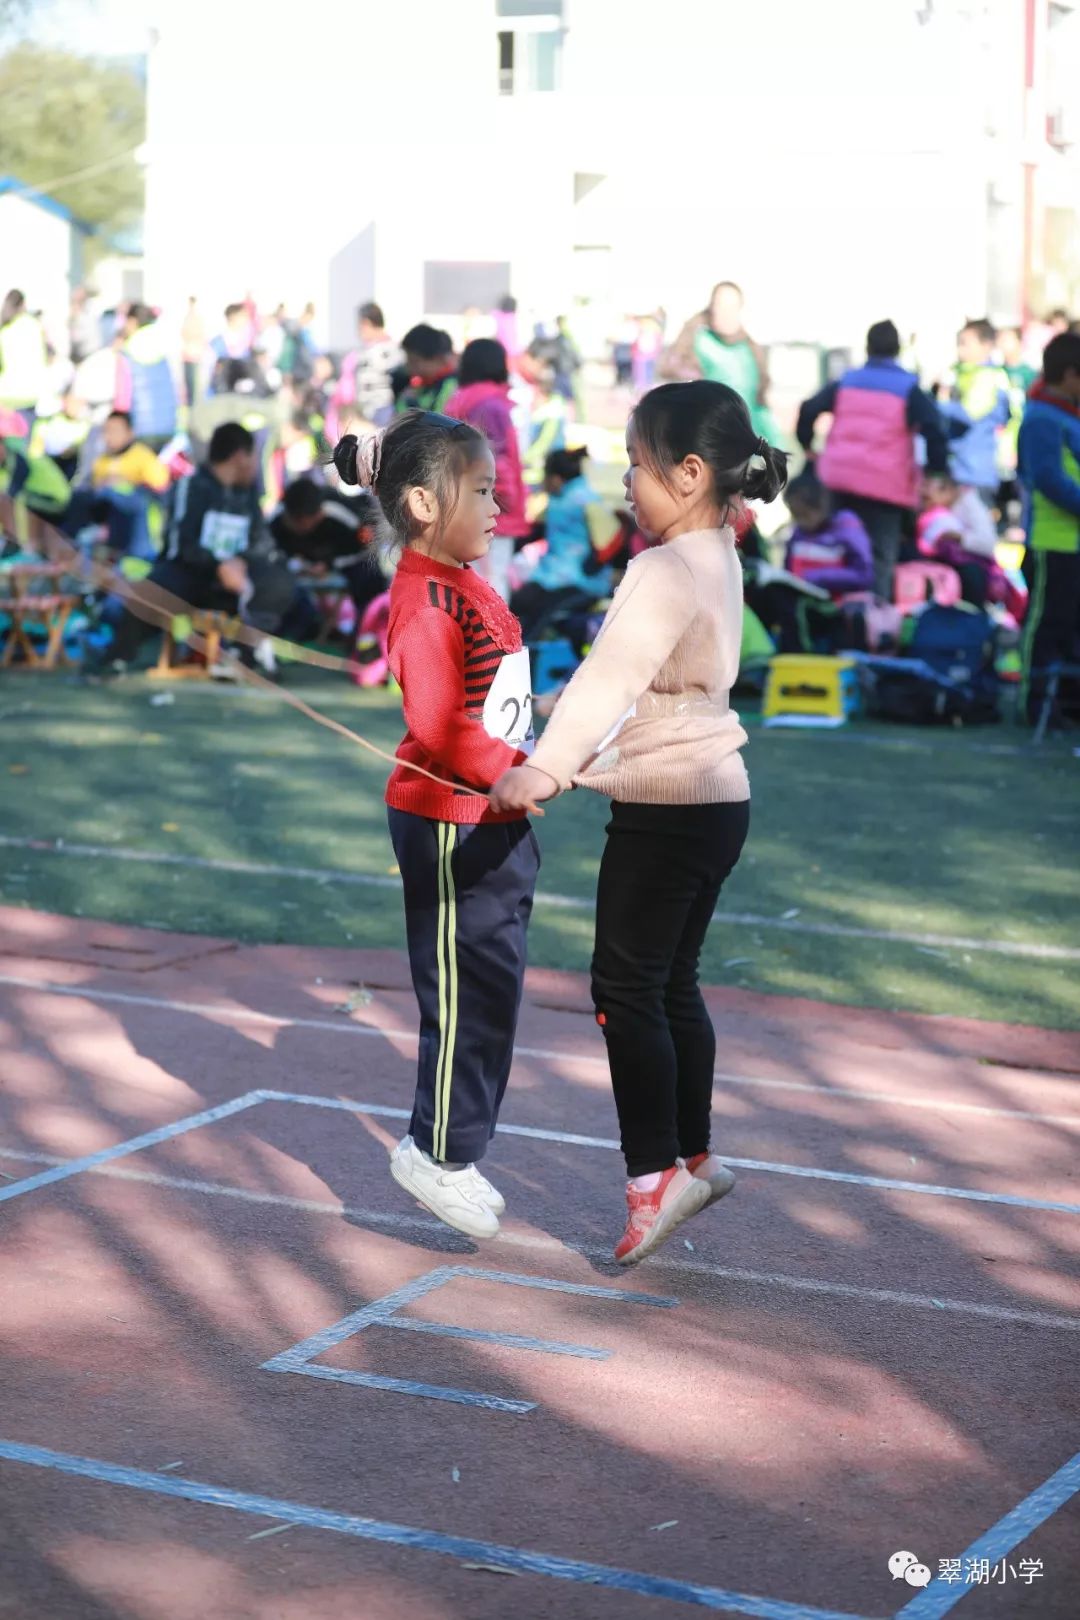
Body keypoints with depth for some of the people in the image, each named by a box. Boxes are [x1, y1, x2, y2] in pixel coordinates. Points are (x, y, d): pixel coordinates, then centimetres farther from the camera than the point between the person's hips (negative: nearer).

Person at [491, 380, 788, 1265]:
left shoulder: (666, 572, -19)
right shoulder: (718, 558, 10)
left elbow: (610, 680, -30)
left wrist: (543, 769, -36)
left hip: (667, 810, -10)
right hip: (717, 797, 10)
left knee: (627, 989, -3)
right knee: (674, 986, 17)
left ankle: (655, 1175, -3)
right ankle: (695, 1157, 26)